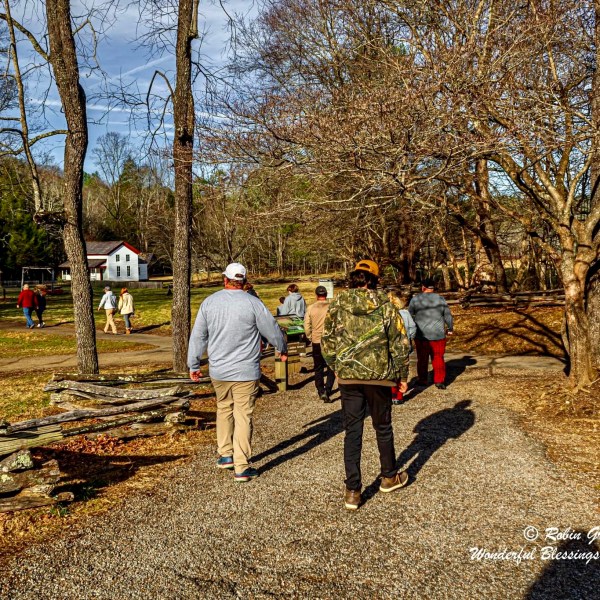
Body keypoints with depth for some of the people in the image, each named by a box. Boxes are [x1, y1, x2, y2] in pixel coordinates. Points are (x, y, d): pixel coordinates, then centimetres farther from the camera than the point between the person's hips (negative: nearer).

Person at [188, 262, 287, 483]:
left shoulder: (209, 302, 1)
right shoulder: (253, 303, -9)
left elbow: (198, 336, 6)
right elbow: (272, 330, 0)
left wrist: (194, 365, 16)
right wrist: (282, 349, 20)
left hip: (218, 370, 3)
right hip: (246, 371, -3)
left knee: (224, 409, 22)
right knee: (243, 416, 1)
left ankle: (225, 454, 26)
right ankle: (241, 467, 4)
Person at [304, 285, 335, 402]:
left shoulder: (311, 308, -4)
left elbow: (307, 327, -2)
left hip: (316, 342, 2)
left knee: (318, 368, 15)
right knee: (331, 367, 7)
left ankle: (321, 391, 19)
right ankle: (327, 391, -8)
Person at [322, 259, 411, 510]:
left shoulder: (336, 305, -1)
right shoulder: (385, 305, -5)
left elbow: (326, 343, 2)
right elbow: (400, 343, -4)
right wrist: (402, 375, 7)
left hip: (347, 377, 1)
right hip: (379, 376, -1)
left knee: (352, 431, 8)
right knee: (383, 427, 18)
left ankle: (352, 491, 9)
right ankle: (389, 477, 35)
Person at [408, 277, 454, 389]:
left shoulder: (415, 299, -5)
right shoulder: (440, 299, -1)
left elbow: (409, 316, -1)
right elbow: (448, 316, 4)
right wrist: (450, 328, 18)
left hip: (421, 334, 0)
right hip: (438, 334, 1)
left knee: (422, 358, 12)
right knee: (438, 358, 8)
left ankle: (422, 380, 19)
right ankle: (439, 381, 5)